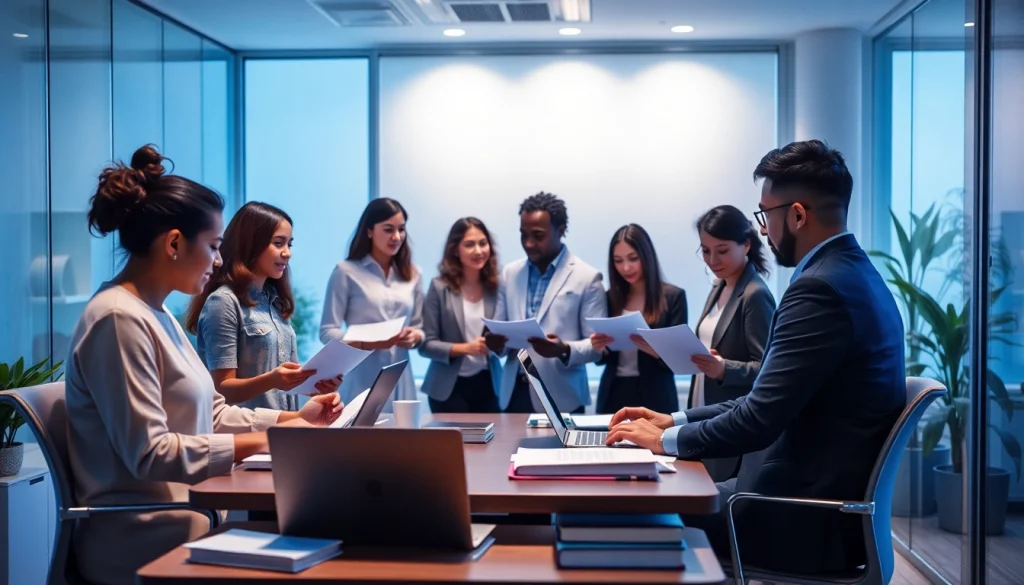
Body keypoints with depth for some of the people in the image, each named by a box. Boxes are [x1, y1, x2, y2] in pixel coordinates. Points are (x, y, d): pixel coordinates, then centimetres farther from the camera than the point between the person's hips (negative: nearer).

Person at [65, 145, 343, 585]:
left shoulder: (157, 314, 13)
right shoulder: (120, 319, -18)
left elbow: (210, 413, 15)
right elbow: (149, 453, -23)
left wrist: (293, 418, 5)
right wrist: (263, 442, -20)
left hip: (178, 511, 9)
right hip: (141, 536, -9)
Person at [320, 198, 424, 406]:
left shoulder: (412, 274, 12)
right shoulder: (346, 271, -2)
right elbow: (327, 332, -5)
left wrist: (414, 337, -7)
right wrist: (368, 343, -20)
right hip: (361, 382, -4)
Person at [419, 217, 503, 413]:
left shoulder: (497, 286, 0)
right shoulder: (440, 287, -8)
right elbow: (426, 344, -8)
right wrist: (465, 348, -22)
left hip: (488, 384, 3)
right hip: (449, 387, -3)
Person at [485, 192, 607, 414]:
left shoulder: (587, 277, -4)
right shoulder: (509, 273, 10)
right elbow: (499, 329, 13)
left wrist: (564, 350, -24)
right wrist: (495, 342, -10)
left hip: (561, 399, -4)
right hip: (514, 394, 4)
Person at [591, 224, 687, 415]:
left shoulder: (673, 296, -5)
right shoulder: (611, 297, 6)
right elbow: (604, 356, 9)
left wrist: (654, 349, -26)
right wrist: (600, 347, -12)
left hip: (654, 398, -3)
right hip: (613, 394, 3)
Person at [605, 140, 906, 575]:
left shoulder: (821, 287, -21)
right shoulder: (852, 273, 10)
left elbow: (761, 420, -23)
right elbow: (772, 402, 13)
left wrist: (666, 439, -8)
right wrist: (676, 421, 9)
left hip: (813, 518, -9)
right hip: (832, 501, 9)